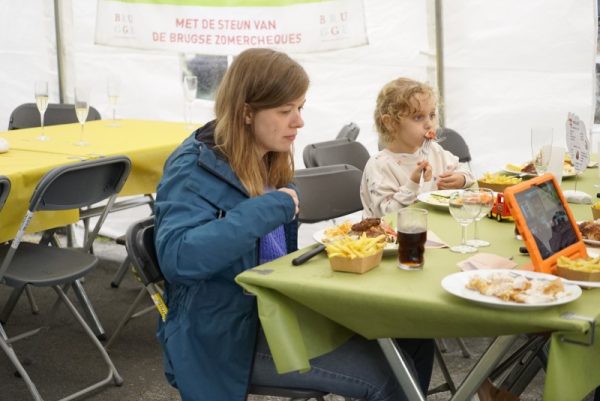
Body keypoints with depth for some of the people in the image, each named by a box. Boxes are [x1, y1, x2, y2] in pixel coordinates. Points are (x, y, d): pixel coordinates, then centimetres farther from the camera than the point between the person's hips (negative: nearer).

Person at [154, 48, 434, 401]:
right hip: (226, 332, -8)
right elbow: (177, 258, -35)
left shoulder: (271, 161, 7)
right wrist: (270, 208, -32)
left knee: (413, 340, 1)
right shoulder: (195, 168, -17)